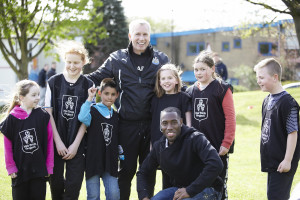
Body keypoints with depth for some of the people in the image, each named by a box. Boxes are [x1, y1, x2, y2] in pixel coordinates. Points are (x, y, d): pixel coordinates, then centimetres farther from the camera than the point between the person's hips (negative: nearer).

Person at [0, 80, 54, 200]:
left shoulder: (43, 116, -3)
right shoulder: (12, 118, -6)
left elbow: (49, 142, 0)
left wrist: (49, 166, -1)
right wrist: (10, 167, -4)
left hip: (39, 169, 1)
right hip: (20, 170, 0)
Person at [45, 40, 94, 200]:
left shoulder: (88, 85, 0)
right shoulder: (54, 82, 1)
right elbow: (48, 113, -1)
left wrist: (75, 144, -7)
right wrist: (58, 142, -6)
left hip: (77, 143, 0)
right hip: (56, 141, 0)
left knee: (74, 183, -2)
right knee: (56, 181, 5)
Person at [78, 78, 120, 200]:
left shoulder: (116, 116, 13)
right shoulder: (93, 110, -3)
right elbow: (82, 118, -27)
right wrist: (90, 98, -21)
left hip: (110, 162, 4)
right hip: (93, 160, -3)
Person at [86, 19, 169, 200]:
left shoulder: (161, 59, 6)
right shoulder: (117, 59, 4)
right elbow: (97, 78, 11)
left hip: (152, 124, 1)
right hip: (127, 125, -1)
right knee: (126, 170, 6)